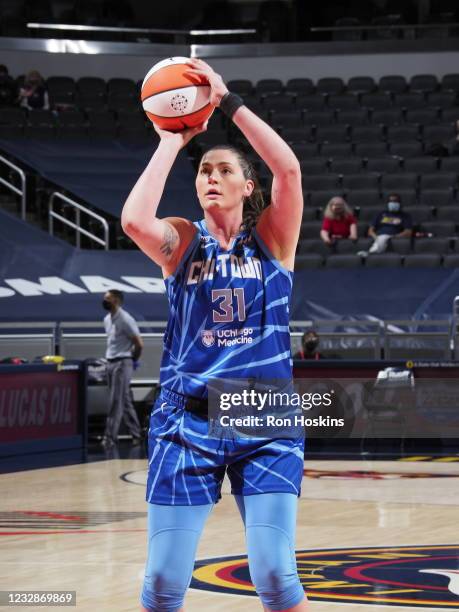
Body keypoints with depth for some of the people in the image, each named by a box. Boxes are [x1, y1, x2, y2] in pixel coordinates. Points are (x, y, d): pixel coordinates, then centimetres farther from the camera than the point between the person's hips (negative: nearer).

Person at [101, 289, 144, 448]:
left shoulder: (125, 320, -15)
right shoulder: (107, 319, 11)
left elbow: (139, 344, -14)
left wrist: (133, 361, -2)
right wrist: (111, 356, 14)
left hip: (122, 363, -9)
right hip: (110, 363, 9)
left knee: (116, 402, -8)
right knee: (125, 401, 12)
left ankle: (110, 436, -8)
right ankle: (135, 433, 18)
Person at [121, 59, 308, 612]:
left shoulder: (271, 236, 4)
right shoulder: (181, 241, 5)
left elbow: (288, 169, -14)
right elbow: (134, 221, -18)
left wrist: (228, 101, -13)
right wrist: (170, 143, -8)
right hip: (187, 421, 1)